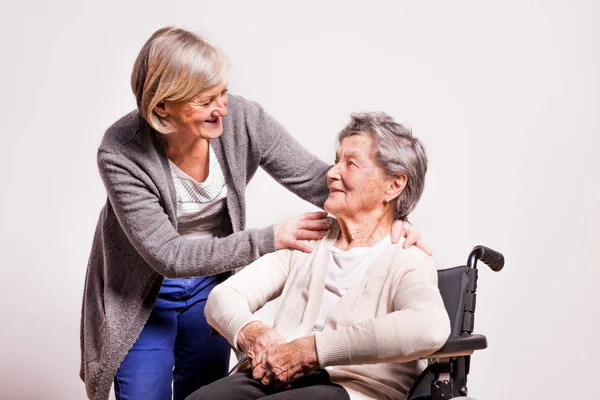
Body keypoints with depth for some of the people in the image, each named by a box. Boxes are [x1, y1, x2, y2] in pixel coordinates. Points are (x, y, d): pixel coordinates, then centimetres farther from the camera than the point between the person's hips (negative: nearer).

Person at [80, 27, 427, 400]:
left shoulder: (241, 118, -21)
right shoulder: (121, 154, -28)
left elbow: (314, 177, -13)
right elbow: (169, 256, -27)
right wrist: (269, 239, -30)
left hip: (210, 282, 3)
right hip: (141, 296, -3)